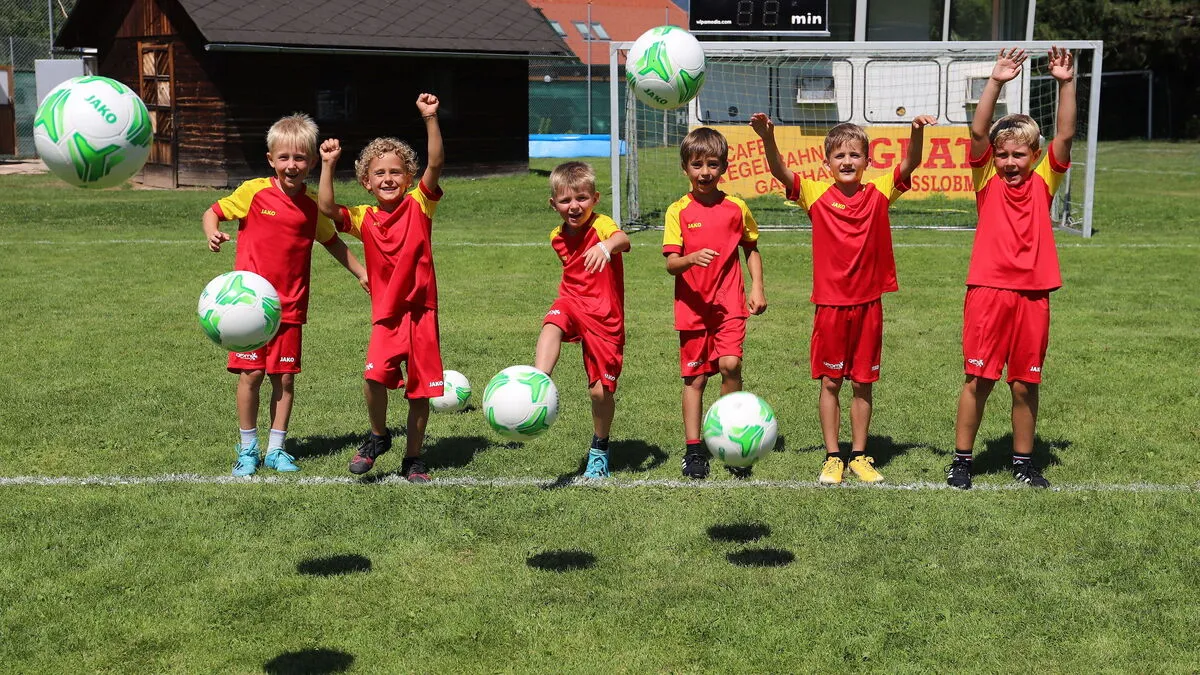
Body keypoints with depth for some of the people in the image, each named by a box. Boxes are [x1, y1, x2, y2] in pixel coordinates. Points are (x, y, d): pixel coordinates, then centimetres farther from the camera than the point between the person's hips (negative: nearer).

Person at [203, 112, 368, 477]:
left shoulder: (313, 204, 4)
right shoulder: (253, 192, -6)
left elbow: (332, 241, 20)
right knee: (250, 374, -1)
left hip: (290, 306, 3)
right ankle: (247, 448, 15)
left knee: (285, 378, 5)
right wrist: (213, 234, -17)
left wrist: (362, 273, 19)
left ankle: (276, 449, 17)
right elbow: (212, 212, 4)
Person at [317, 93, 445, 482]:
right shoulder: (363, 218, 4)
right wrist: (328, 165, -15)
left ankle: (412, 458, 23)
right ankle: (378, 437, 7)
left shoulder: (419, 205, -1)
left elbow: (436, 163, -14)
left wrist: (430, 119, -24)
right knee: (375, 374, -21)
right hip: (387, 312, 0)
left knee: (421, 388, 6)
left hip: (422, 308, 0)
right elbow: (326, 208, -11)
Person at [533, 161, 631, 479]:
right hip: (572, 303, 4)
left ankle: (599, 450, 24)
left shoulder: (601, 225, -13)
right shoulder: (558, 237, 7)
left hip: (605, 316, -4)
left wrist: (606, 245, -59)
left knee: (601, 390, 0)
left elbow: (623, 240, -39)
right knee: (552, 324, -34)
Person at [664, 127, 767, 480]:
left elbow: (751, 249, 16)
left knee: (730, 364, -18)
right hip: (692, 305, 0)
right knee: (694, 377, 6)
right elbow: (670, 263, -8)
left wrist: (757, 288, 5)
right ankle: (694, 449, 16)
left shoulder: (736, 207, 3)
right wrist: (691, 259, -28)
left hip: (729, 302, 0)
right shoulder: (678, 211, -2)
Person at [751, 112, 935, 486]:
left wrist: (917, 132, -30)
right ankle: (832, 457, 16)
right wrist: (768, 139, -31)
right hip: (830, 303, -1)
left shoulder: (879, 193, 1)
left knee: (863, 383, 9)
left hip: (868, 304, 1)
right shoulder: (817, 194, -2)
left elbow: (910, 164, -11)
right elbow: (779, 171, -13)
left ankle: (859, 455, 20)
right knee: (830, 382, 6)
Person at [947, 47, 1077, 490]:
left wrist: (1066, 84, -11)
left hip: (1032, 295, 2)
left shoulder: (1044, 182, 7)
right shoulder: (987, 179, 3)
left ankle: (1023, 461, 22)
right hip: (987, 291, -2)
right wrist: (996, 83, -17)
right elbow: (978, 132, -9)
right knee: (978, 379, 1)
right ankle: (962, 459, 13)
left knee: (1026, 383, 9)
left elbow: (1065, 136, -3)